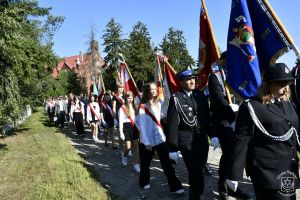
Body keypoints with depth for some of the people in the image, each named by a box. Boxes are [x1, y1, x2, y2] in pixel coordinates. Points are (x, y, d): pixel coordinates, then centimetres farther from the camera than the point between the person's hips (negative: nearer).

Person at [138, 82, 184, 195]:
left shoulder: (158, 104, 6)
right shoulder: (143, 106, -10)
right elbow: (142, 126, -13)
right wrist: (146, 142, -16)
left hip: (160, 138, 4)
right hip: (147, 141, -3)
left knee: (167, 163, -1)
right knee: (145, 164, 14)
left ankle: (175, 186, 5)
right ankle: (144, 182, 36)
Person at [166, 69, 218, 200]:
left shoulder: (200, 95, 6)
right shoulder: (176, 99, -11)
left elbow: (207, 117, 13)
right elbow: (172, 125, -12)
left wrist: (212, 135, 6)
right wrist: (172, 148, -13)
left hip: (202, 140, 5)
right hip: (187, 143, -5)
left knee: (197, 172, 18)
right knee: (196, 173, 0)